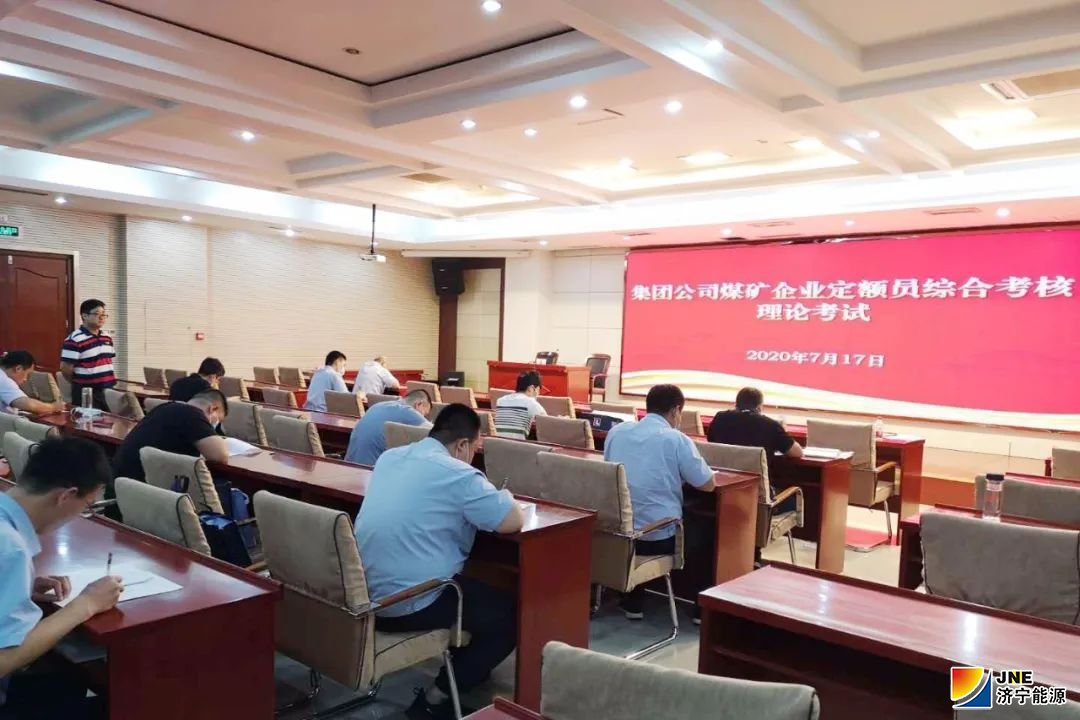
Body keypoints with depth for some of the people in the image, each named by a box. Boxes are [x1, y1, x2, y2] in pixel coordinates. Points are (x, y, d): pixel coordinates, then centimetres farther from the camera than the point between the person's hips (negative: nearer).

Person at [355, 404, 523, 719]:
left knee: (473, 587, 28)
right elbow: (513, 522, -14)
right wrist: (502, 496, 8)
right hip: (409, 604, -8)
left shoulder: (389, 457, 8)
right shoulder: (458, 474, -15)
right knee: (509, 616, 7)